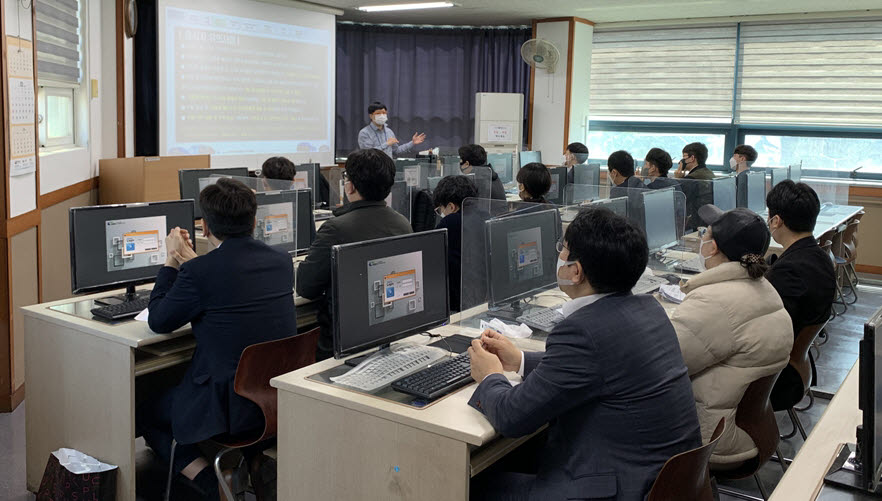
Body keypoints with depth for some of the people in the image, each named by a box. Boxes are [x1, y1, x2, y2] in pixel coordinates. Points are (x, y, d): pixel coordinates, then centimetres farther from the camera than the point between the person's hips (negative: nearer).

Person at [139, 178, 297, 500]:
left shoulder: (199, 271, -18)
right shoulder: (282, 262, 0)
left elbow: (158, 322, 0)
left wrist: (172, 261, 8)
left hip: (230, 406, -7)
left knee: (145, 413, 20)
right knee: (170, 391, 32)